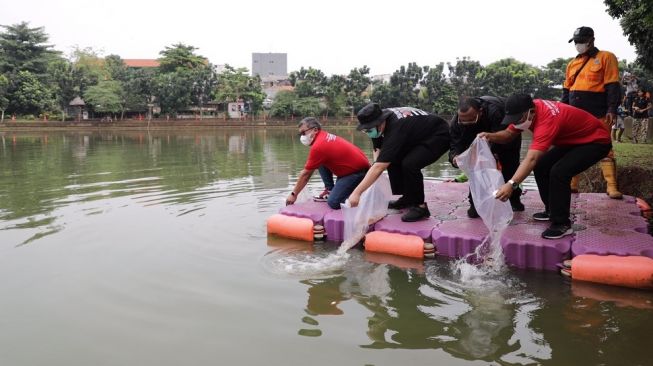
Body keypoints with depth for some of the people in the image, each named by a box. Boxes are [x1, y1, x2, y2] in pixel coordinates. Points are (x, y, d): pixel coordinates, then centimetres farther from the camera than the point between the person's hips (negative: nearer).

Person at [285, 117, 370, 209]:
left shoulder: (318, 146, -18)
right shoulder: (325, 136, 9)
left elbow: (305, 174, -10)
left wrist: (293, 194, -1)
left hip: (358, 172, -9)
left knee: (333, 203, -16)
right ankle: (331, 189, 14)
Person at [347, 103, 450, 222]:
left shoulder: (395, 129, -36)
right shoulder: (381, 117, -11)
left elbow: (379, 167, -41)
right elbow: (378, 149, 1)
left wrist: (357, 192, -43)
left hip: (439, 136, -9)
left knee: (410, 164, -29)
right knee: (392, 159, 2)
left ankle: (420, 207, -12)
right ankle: (408, 198, 16)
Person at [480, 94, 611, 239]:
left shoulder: (547, 120, -37)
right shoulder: (528, 110, -12)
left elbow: (531, 159, -46)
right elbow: (509, 134, -4)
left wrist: (511, 184, -55)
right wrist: (490, 136, -24)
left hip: (596, 140, -9)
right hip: (573, 139, 9)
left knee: (559, 172, -26)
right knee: (541, 166, 1)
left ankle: (562, 224, -12)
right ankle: (552, 211, 19)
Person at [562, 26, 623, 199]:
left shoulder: (606, 57, 0)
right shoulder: (572, 63, 17)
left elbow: (613, 86, -7)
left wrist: (612, 109, -16)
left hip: (598, 115, -5)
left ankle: (612, 187, -3)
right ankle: (571, 184, 12)